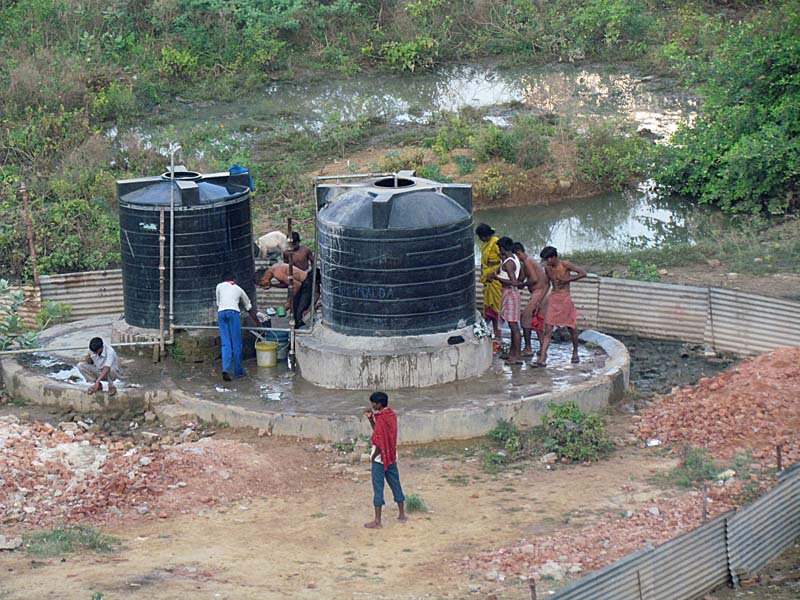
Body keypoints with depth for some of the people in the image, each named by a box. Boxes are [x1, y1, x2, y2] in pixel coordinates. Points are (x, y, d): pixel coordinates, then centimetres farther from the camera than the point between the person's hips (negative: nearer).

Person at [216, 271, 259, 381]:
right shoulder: (238, 289, 28)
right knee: (237, 344, 6)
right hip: (233, 311, -1)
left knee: (225, 344, 1)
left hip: (221, 312, 1)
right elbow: (250, 309, 36)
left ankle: (225, 369, -14)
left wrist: (218, 319, 42)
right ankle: (238, 371, 10)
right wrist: (257, 323, 48)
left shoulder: (220, 286, 26)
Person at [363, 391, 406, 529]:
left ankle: (377, 521, 0)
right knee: (395, 485, 17)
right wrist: (370, 418, 6)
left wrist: (373, 457, -10)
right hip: (392, 457, 9)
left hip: (380, 458, -9)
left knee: (378, 488, -2)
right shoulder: (391, 415, 6)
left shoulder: (381, 419, -22)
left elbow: (380, 443, -23)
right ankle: (402, 514, 24)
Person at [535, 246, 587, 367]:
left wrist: (567, 280, -17)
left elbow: (583, 273, -8)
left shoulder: (565, 265, -9)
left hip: (565, 299, -3)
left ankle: (575, 353, 34)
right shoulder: (547, 268, 5)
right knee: (548, 329, -7)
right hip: (553, 299, 3)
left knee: (572, 328, 10)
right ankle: (542, 358, -12)